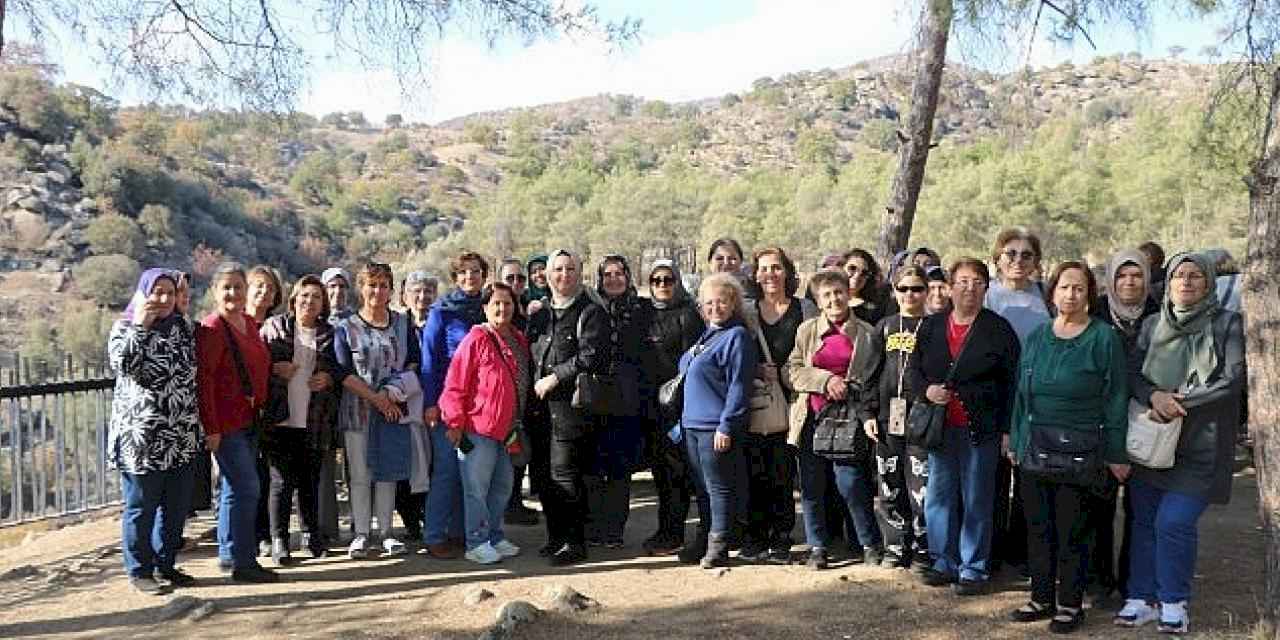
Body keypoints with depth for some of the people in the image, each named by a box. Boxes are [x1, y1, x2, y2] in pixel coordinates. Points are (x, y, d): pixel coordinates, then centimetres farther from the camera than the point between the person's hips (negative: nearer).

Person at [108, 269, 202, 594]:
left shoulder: (182, 328, 14)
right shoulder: (125, 327, -1)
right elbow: (121, 363, -20)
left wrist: (198, 426, 17)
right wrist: (140, 326, -18)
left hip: (183, 436, 6)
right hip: (143, 436, -6)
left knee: (177, 505, 11)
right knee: (141, 507, 2)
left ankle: (166, 564, 24)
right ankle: (140, 571, 13)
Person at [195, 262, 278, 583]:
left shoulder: (250, 324, 11)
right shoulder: (211, 328, -13)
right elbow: (203, 380, -17)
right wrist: (212, 429, -19)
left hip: (249, 421, 9)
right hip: (225, 423, -9)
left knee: (234, 488, 15)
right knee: (247, 488, -8)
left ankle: (229, 554, 26)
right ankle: (243, 563, 0)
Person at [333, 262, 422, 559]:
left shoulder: (403, 323, 9)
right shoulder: (346, 328, 1)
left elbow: (415, 365, 5)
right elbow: (343, 373, -6)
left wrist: (390, 392, -10)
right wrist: (375, 398, -13)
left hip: (395, 409, 2)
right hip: (357, 410, -2)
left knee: (388, 473, 6)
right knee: (360, 474, 2)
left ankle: (386, 531, 14)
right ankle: (361, 532, 11)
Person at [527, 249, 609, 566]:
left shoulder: (591, 313, -2)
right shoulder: (539, 315, 19)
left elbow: (592, 357, -14)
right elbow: (530, 357, 25)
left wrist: (555, 378, -13)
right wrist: (535, 385, 9)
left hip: (572, 407, -7)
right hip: (542, 408, 7)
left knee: (565, 476, -8)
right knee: (544, 477, 10)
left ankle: (575, 542, 3)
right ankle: (555, 537, 22)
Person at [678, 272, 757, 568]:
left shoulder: (738, 336, -10)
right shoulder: (706, 335, 16)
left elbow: (739, 386, -16)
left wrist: (726, 426, -20)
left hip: (716, 426, -8)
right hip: (692, 423, 8)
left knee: (719, 488, -1)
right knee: (701, 488, 16)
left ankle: (718, 547, 7)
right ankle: (704, 540, 26)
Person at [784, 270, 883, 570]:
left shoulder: (866, 333, 4)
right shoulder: (807, 329, 6)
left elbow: (873, 378, 8)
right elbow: (791, 371, 2)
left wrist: (868, 415, -3)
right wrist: (825, 380, -11)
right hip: (811, 416, 2)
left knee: (851, 483, -5)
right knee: (812, 485, 6)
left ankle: (871, 544, 14)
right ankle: (818, 547, 19)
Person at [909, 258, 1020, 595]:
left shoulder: (998, 329, -1)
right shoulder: (931, 326, 10)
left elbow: (1012, 381, -2)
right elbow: (914, 369, 16)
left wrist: (1007, 429, -7)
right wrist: (926, 390, -5)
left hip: (980, 428, -3)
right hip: (939, 427, 4)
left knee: (977, 501, 4)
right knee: (939, 497, 9)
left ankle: (973, 568, 15)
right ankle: (944, 563, 21)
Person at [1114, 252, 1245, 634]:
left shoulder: (1227, 325, 1)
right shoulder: (1153, 325, 12)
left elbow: (1234, 380, -7)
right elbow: (1132, 372, 6)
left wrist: (1182, 401, -14)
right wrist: (1153, 396, -15)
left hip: (1199, 445, -4)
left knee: (1173, 522, -10)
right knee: (1144, 520, 7)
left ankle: (1173, 602, 8)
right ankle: (1142, 599, 18)